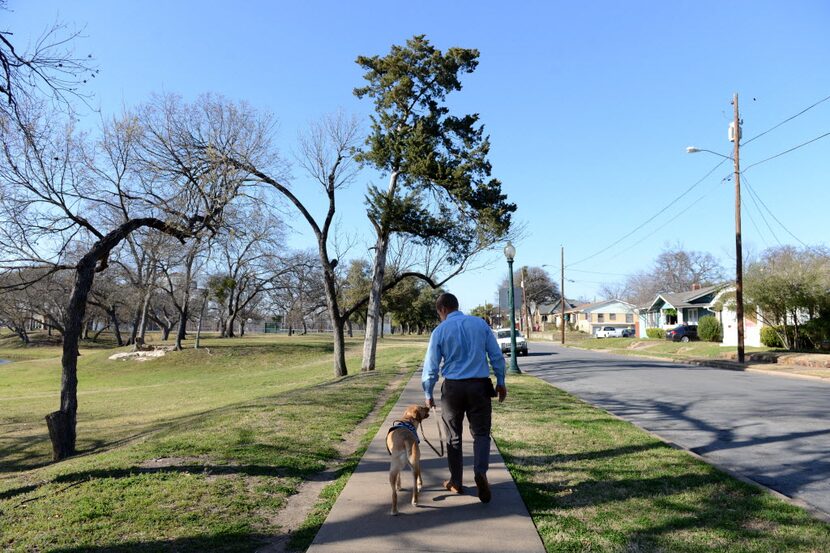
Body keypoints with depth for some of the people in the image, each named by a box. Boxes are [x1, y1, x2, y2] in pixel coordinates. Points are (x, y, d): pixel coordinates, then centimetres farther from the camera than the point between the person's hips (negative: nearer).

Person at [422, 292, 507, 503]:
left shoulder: (440, 330, -3)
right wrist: (501, 382, 13)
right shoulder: (480, 323, 1)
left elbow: (431, 366, 0)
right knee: (481, 432, 9)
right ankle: (481, 471, -15)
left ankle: (456, 482, 23)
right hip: (479, 386, 1)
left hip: (453, 387, 0)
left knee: (454, 435, 15)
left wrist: (428, 394, 11)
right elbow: (497, 355, 3)